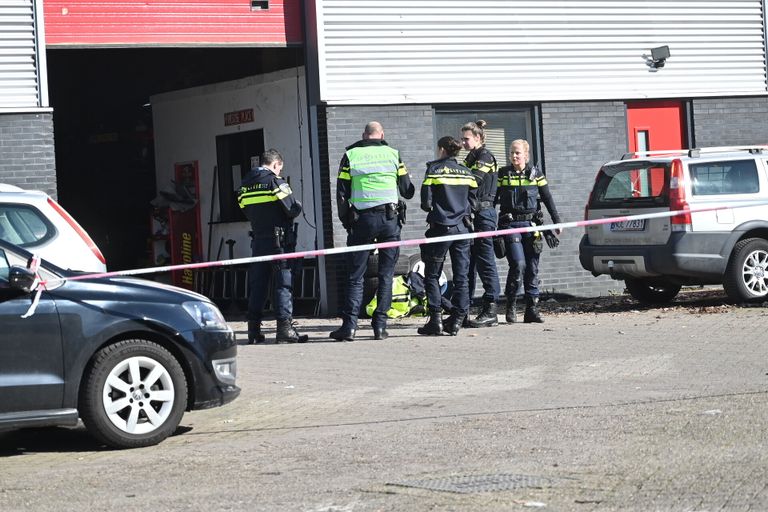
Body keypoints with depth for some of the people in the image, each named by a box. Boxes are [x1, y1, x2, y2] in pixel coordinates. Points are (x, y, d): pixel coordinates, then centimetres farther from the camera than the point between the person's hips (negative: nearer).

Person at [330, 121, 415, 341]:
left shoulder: (350, 156, 3)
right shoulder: (393, 154, 5)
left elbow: (342, 193, 3)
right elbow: (407, 191, 8)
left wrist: (346, 222, 13)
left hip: (362, 219, 0)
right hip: (390, 219, 1)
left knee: (355, 275, 3)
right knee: (386, 275, 7)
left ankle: (349, 325, -4)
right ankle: (380, 325, 4)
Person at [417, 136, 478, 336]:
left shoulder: (434, 169, -5)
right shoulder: (467, 172, 7)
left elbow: (426, 202, -7)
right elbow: (473, 202, 7)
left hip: (440, 227, -4)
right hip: (462, 227, 4)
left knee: (432, 275, 4)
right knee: (461, 276, 6)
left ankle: (436, 319, -4)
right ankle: (457, 320, 4)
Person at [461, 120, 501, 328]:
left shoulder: (485, 157, -8)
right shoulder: (471, 157, 20)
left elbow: (472, 181, -20)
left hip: (483, 213, -9)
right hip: (471, 214, 9)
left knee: (485, 262, -9)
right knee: (468, 263, 9)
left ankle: (490, 312, -8)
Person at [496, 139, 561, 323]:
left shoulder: (535, 174, 7)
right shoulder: (503, 174, 5)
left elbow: (548, 199, 11)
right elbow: (493, 198, 8)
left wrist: (557, 222, 7)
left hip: (531, 224, 2)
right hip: (510, 225, -2)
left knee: (532, 268, 2)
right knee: (518, 264, -16)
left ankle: (532, 310, 8)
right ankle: (511, 305, -2)